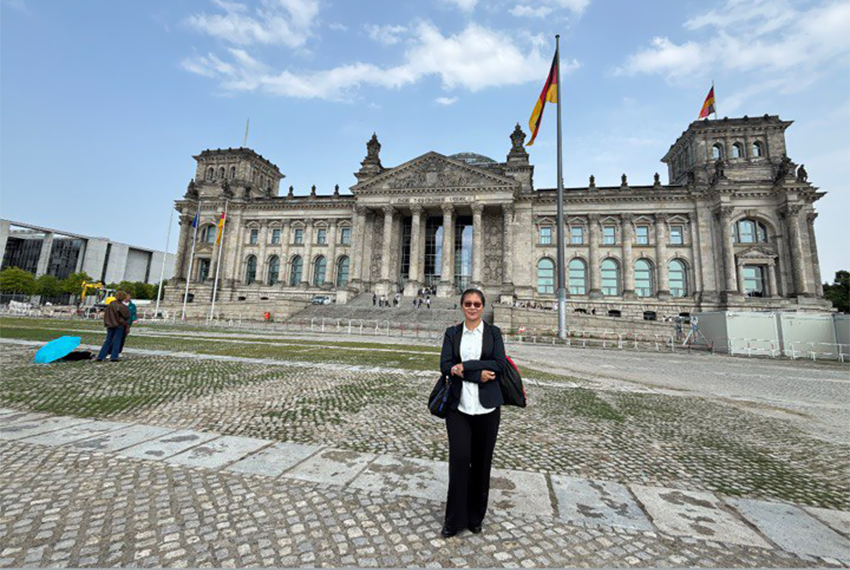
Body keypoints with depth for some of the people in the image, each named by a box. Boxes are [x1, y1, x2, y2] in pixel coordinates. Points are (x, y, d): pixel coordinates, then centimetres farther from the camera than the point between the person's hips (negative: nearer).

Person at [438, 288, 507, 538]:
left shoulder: (493, 332, 4)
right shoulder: (452, 333, 5)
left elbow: (500, 364, -9)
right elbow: (445, 366, -5)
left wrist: (465, 366, -15)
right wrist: (478, 374, -15)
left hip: (486, 405, 0)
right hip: (458, 405, 0)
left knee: (481, 461, 9)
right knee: (459, 458, -3)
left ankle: (475, 517, 30)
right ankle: (454, 519, 18)